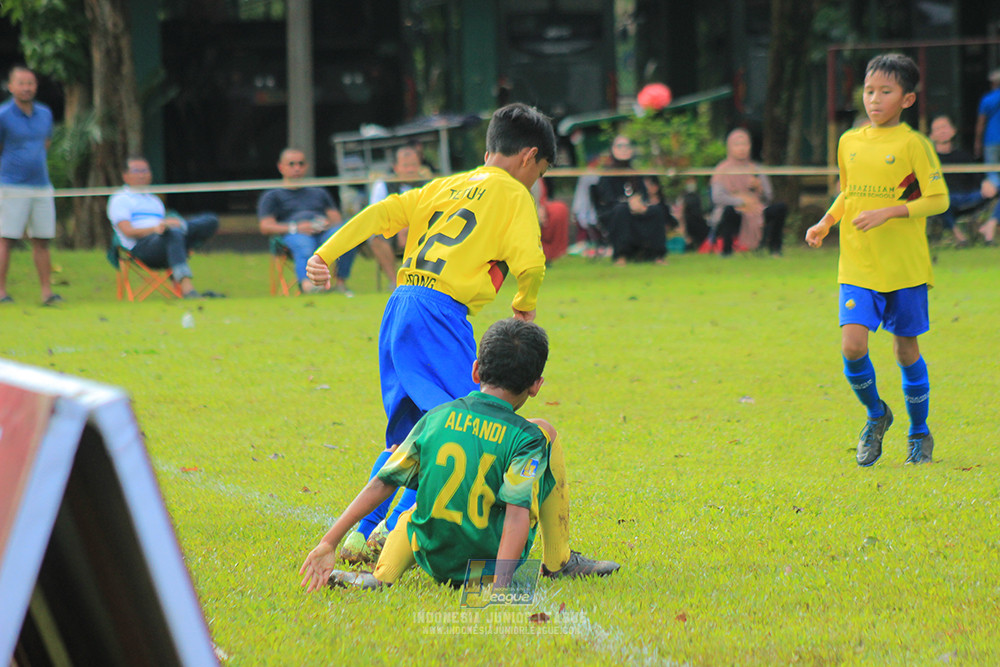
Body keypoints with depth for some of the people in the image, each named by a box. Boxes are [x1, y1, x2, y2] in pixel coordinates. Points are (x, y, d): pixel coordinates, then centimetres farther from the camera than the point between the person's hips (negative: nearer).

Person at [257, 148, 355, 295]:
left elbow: (337, 219, 25)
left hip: (324, 233, 4)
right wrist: (296, 227, -9)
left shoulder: (319, 193, 37)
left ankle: (341, 282, -34)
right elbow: (266, 226, 8)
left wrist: (328, 224, -2)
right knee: (304, 248, -42)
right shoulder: (271, 197, 25)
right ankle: (307, 284, -70)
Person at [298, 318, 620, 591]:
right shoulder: (525, 437, -11)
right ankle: (558, 562, 16)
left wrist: (328, 543, 2)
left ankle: (382, 575, 9)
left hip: (435, 562, 3)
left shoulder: (435, 418, 0)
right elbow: (518, 512, -23)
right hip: (494, 560, -3)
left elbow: (381, 483, 0)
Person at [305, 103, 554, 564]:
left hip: (398, 308, 8)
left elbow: (381, 213, 12)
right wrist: (525, 305, 13)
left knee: (408, 436, 19)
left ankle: (363, 532, 13)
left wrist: (325, 254, 7)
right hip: (440, 316, -8)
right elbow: (530, 264, -7)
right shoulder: (514, 196, 4)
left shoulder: (444, 186, 23)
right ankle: (399, 527, -23)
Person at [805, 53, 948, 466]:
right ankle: (876, 415, 15)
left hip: (905, 266, -3)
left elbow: (938, 200, -10)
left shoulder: (913, 145, -6)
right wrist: (826, 223, 7)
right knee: (853, 345, -12)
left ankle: (919, 432, 25)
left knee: (906, 348, 6)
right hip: (857, 267, 3)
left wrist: (889, 212, -20)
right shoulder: (849, 142, 9)